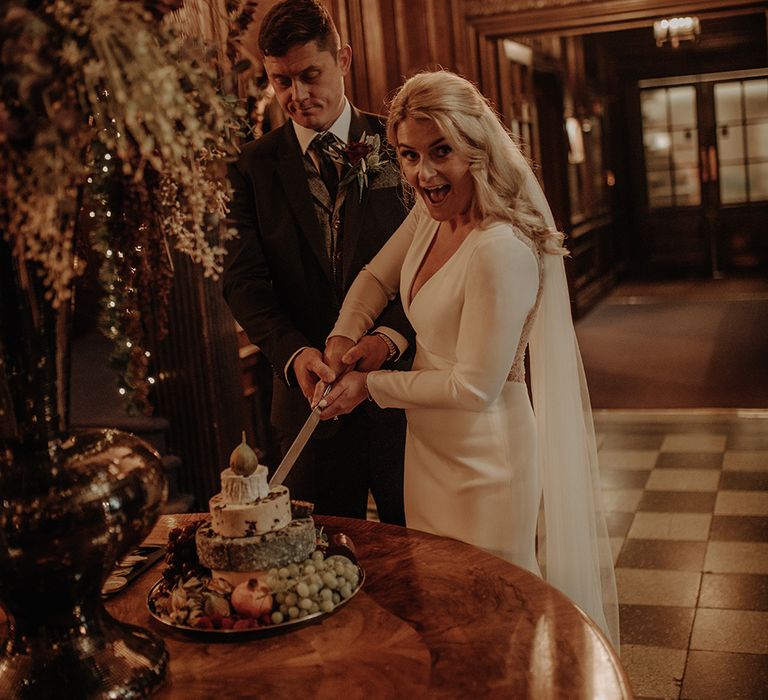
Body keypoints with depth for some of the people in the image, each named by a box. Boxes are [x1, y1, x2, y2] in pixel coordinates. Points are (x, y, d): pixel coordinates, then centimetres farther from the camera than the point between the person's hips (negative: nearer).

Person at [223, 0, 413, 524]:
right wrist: (295, 353, -19)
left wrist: (391, 337, -20)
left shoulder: (398, 145, 1)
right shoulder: (255, 166, 4)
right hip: (310, 397, 1)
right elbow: (245, 281, -2)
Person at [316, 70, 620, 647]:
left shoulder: (500, 249, -29)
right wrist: (343, 338, -4)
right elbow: (376, 276, 15)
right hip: (431, 448, 9)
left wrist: (372, 385, -12)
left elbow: (475, 387, -23)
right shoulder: (431, 215, -3)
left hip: (484, 459, -8)